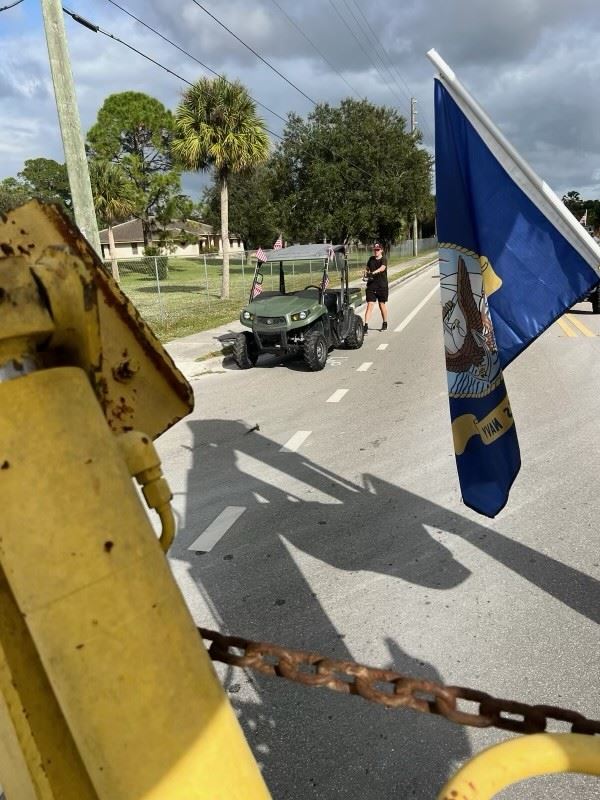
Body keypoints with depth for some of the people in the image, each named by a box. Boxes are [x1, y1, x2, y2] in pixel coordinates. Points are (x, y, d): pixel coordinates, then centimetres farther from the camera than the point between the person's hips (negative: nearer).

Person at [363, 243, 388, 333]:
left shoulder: (383, 260, -6)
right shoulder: (371, 259, 8)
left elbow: (382, 268, -27)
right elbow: (367, 269, 22)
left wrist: (373, 272, -43)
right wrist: (366, 275, 1)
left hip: (382, 286, -2)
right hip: (371, 286, 2)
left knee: (382, 305, 12)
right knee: (370, 305, -8)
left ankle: (385, 323, 31)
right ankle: (366, 326, -14)